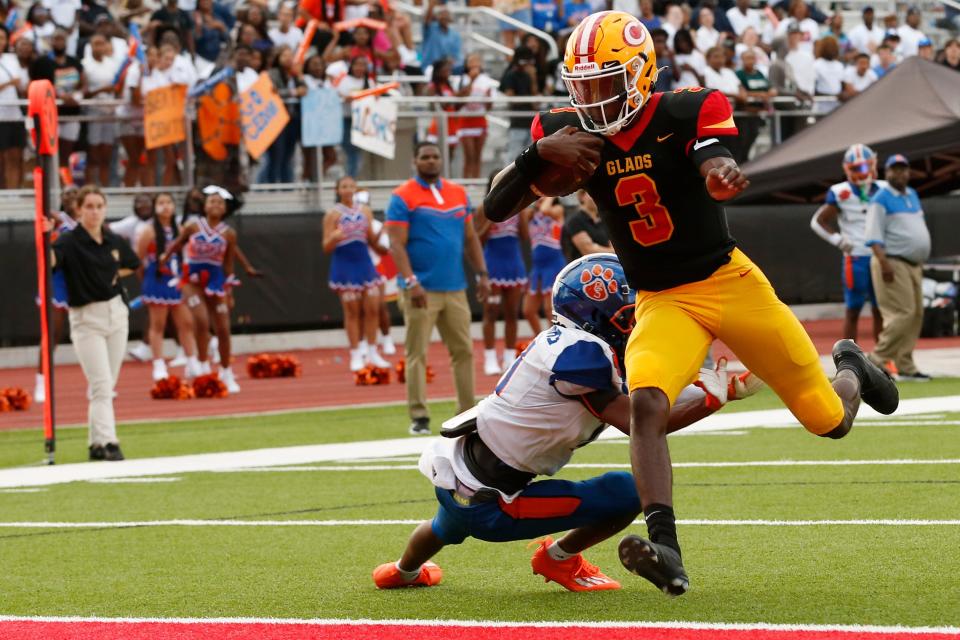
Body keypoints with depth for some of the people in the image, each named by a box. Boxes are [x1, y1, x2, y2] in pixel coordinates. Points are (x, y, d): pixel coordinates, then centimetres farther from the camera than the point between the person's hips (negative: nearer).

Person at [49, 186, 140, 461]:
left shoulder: (115, 242, 4)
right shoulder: (70, 241, -12)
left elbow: (132, 265, 24)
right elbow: (50, 260, -34)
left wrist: (114, 275, 5)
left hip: (116, 313, 5)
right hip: (86, 319, -5)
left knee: (108, 385, 8)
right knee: (101, 385, -13)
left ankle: (96, 443, 16)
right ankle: (107, 442, -17)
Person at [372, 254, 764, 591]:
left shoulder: (562, 342, 2)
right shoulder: (582, 353, -23)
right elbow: (639, 425, -19)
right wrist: (713, 396, -13)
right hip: (487, 504, -9)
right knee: (627, 494, -11)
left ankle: (404, 571, 72)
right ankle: (560, 557, 13)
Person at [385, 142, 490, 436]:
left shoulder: (458, 194, 12)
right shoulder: (403, 197, -5)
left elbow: (470, 238, 18)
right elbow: (397, 244, -11)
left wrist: (482, 274, 8)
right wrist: (411, 282, -22)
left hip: (455, 289, 6)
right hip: (422, 290, -5)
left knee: (463, 351, 8)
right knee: (416, 354, -4)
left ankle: (467, 414, 15)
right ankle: (419, 417, -2)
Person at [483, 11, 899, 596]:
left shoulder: (685, 114, -14)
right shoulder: (567, 132, -5)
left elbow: (713, 162, -34)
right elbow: (495, 208, -8)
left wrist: (721, 175, -59)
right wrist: (541, 155, -25)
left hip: (730, 281, -1)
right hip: (661, 303, 2)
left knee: (831, 420, 7)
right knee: (646, 403, -30)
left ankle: (850, 367, 44)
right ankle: (666, 551, -36)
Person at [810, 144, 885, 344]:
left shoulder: (882, 190, 5)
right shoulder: (841, 193, -6)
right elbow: (818, 222, -1)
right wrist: (838, 240, -11)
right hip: (855, 258, -4)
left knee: (880, 310, 7)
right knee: (852, 311, 1)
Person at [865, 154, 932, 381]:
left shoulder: (912, 195, 17)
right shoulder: (881, 199, -9)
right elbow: (874, 236, -16)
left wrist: (921, 262, 19)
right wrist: (884, 264, -26)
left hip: (914, 266, 9)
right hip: (893, 264, -9)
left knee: (916, 315, 7)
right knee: (903, 314, -16)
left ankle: (905, 367, 11)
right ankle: (877, 360, -12)